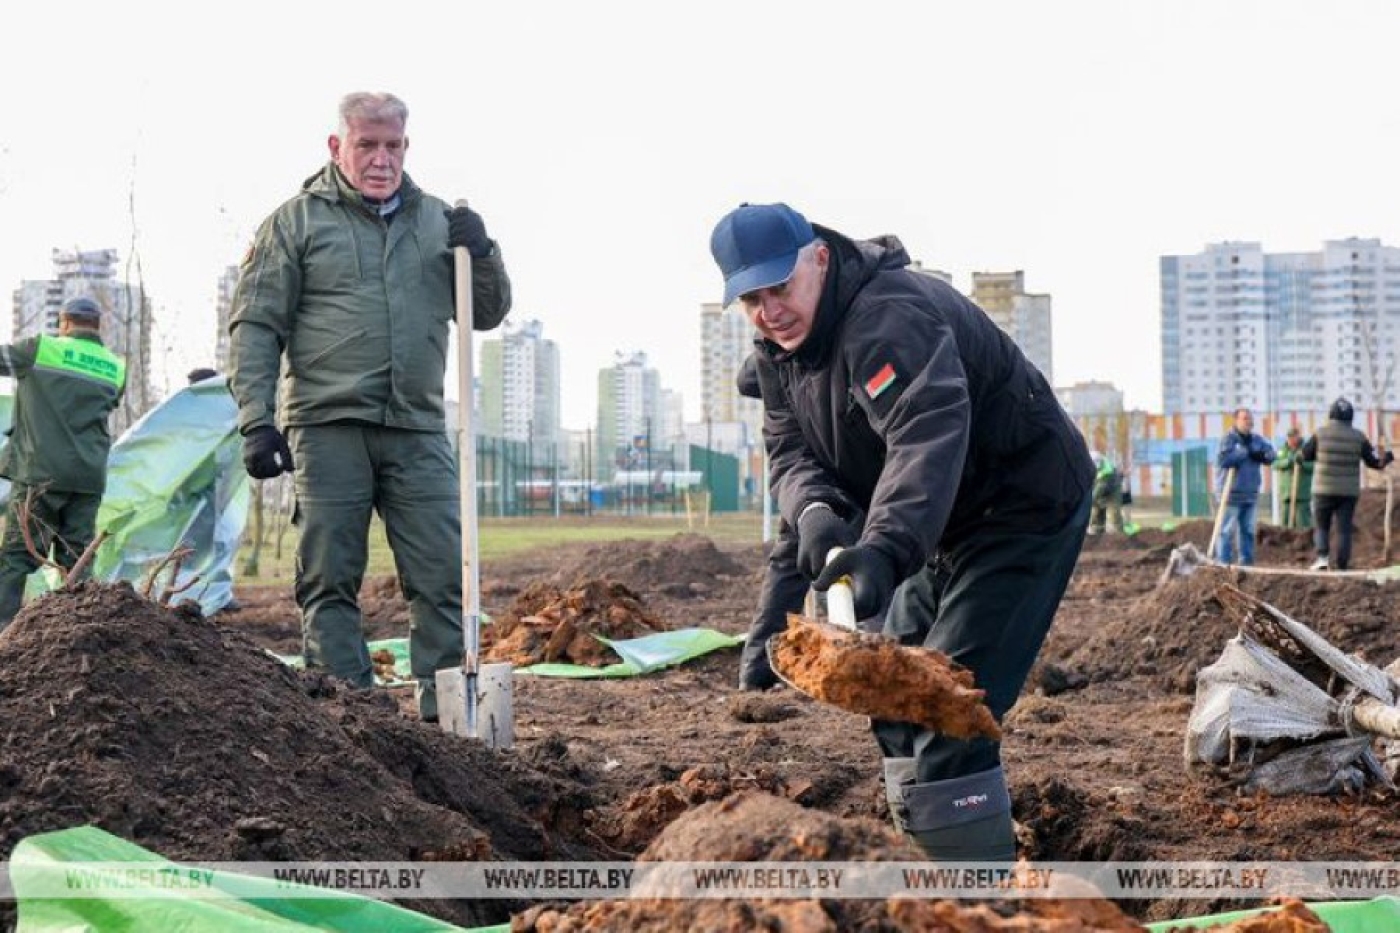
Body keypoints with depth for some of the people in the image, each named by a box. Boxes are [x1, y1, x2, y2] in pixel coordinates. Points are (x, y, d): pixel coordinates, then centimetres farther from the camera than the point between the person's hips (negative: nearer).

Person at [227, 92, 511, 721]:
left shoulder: (436, 220, 16)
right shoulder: (296, 221, 5)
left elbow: (488, 313, 18)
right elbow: (255, 326, 1)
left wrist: (481, 254, -2)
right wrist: (256, 422, -9)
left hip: (417, 431, 3)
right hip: (327, 426, -3)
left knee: (443, 577, -1)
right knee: (330, 580, -1)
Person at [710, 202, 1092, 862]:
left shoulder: (889, 319, -30)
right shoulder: (779, 342, 1)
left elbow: (928, 435, -45)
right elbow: (789, 445, 0)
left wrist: (885, 548, -59)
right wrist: (813, 509, -23)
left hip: (1025, 508, -10)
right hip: (947, 524, 10)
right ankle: (932, 866, 29)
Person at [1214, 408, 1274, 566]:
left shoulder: (1256, 440, 14)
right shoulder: (1228, 439, -8)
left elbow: (1270, 454, 9)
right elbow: (1222, 459, -23)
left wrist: (1261, 455, -14)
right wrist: (1246, 452, -17)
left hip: (1250, 492, 7)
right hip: (1232, 492, -7)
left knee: (1248, 529, 11)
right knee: (1228, 529, -7)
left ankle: (1247, 561, 18)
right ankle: (1224, 562, -5)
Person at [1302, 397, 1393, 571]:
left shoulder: (1321, 433, -5)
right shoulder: (1358, 437, -2)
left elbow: (1306, 454, 5)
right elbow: (1374, 462, 3)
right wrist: (1387, 459, 22)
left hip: (1324, 490, -1)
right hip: (1348, 492, 1)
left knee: (1321, 527, 11)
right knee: (1344, 529, 5)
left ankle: (1322, 557, -8)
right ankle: (1341, 565, 0)